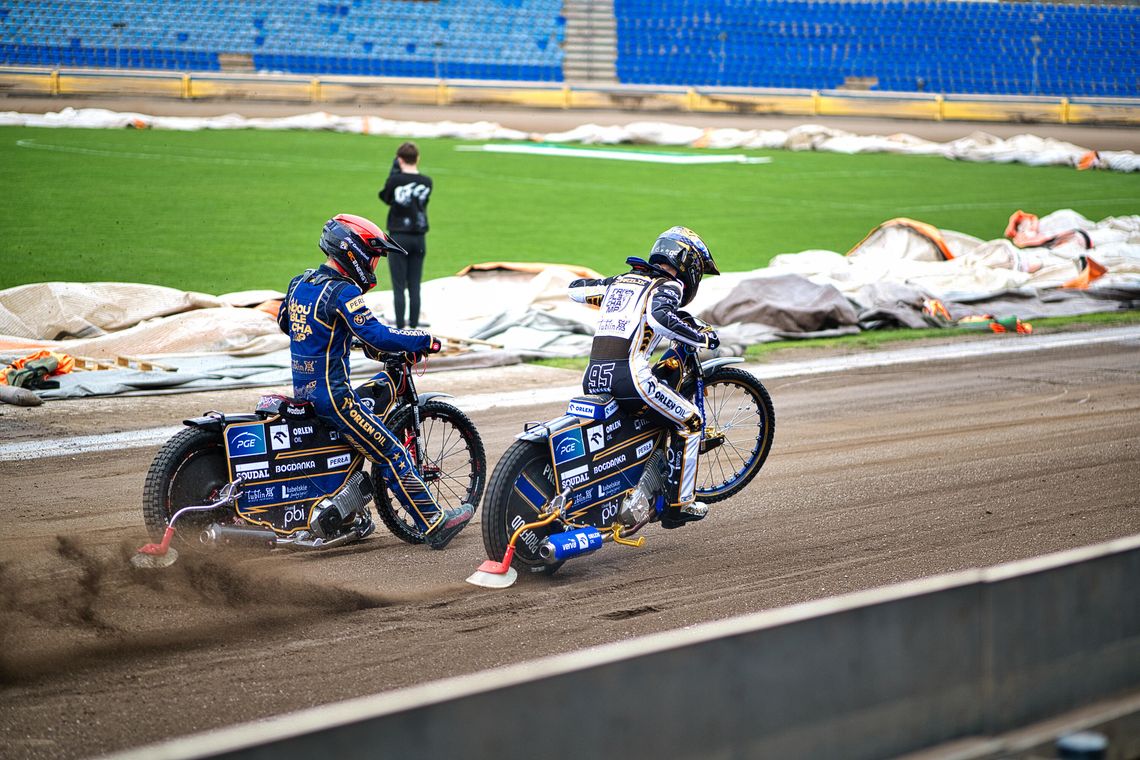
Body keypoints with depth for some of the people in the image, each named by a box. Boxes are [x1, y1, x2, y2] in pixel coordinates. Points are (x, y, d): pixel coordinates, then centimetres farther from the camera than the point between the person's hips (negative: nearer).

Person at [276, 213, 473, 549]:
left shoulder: (301, 282, 8)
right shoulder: (343, 291, -18)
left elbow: (284, 321, 25)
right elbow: (375, 335, -26)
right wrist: (424, 341, -16)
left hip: (302, 388, 9)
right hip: (331, 394, -9)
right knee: (393, 455, -5)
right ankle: (435, 524, -4)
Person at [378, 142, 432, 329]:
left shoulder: (395, 180, -12)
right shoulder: (426, 182, -1)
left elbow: (385, 197, 5)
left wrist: (394, 171, 8)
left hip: (399, 238, -3)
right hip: (419, 238, 3)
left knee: (399, 288, -1)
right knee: (414, 288, 7)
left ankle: (400, 330, -3)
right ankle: (413, 328, 8)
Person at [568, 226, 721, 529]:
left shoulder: (621, 280, 23)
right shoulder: (669, 285, 2)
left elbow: (576, 288, 31)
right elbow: (659, 317, -20)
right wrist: (702, 338, -8)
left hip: (593, 378, 7)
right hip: (628, 376, -7)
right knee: (690, 422, 9)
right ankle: (679, 504, 8)